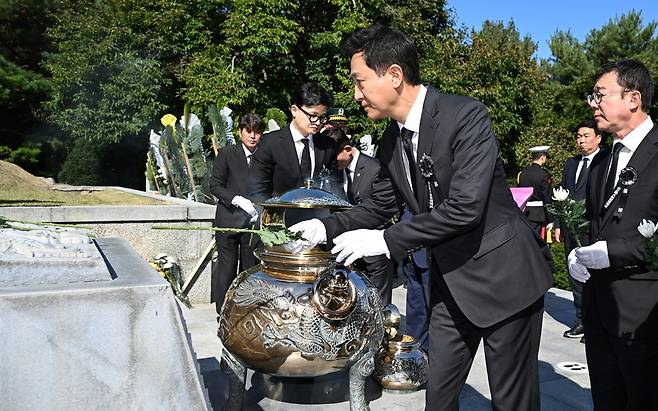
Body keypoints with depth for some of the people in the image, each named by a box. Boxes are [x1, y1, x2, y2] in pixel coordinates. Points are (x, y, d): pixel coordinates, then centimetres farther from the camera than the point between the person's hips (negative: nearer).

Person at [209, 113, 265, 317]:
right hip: (228, 220, -2)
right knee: (227, 267, 2)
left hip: (254, 222, 2)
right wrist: (239, 200, -14)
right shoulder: (227, 153, 0)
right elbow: (215, 185, -2)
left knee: (250, 268, 6)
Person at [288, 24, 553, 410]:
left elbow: (465, 207, -27)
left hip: (505, 276, -7)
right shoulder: (393, 137, 3)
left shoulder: (466, 115, -20)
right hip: (450, 281, 7)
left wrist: (386, 240, -24)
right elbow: (379, 205, 11)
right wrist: (326, 227, -4)